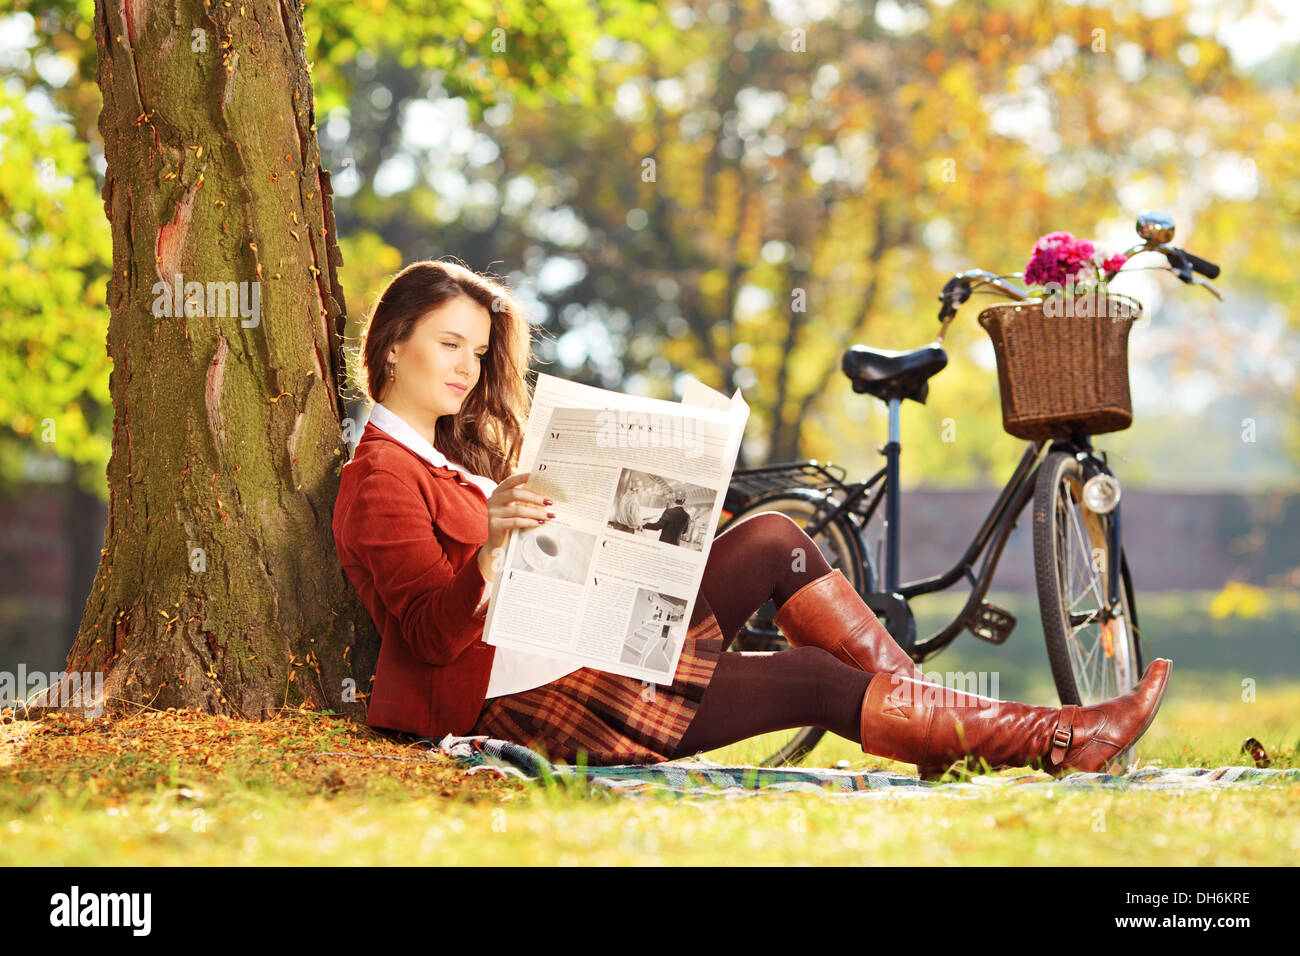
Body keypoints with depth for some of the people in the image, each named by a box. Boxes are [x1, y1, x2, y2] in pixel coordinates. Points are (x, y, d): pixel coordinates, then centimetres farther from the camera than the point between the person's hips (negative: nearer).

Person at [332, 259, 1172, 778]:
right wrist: (490, 549, -38)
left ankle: (928, 720, -2)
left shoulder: (454, 452, 22)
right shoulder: (381, 478, -9)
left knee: (775, 539, -2)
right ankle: (1053, 741, -6)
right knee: (817, 681, -14)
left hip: (584, 649, 10)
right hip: (519, 698, -9)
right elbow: (432, 635, -21)